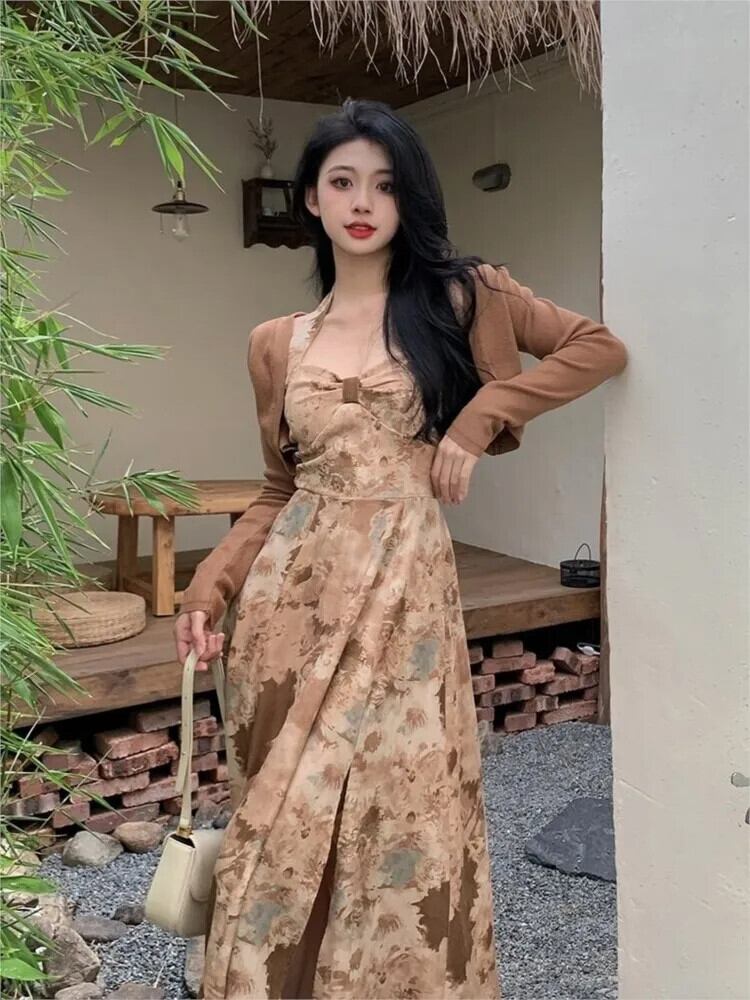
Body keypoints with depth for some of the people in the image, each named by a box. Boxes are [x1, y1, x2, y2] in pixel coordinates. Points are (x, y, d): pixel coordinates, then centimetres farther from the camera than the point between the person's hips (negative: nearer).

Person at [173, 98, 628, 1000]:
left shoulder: (457, 297, 5)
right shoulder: (277, 344, 11)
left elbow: (600, 347, 5)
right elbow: (280, 488, 14)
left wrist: (480, 416, -6)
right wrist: (211, 584, 0)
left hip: (405, 585, -2)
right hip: (293, 590, 2)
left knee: (403, 814, 0)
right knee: (287, 818, 7)